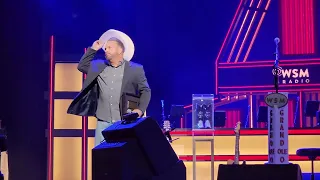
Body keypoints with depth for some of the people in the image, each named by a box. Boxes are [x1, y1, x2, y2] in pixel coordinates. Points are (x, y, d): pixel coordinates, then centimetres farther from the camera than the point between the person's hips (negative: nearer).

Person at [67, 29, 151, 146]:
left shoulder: (135, 69, 3)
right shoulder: (99, 66, 15)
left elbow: (145, 91, 4)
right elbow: (82, 66, 16)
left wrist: (140, 109, -11)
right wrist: (93, 49, 10)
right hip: (103, 122, 3)